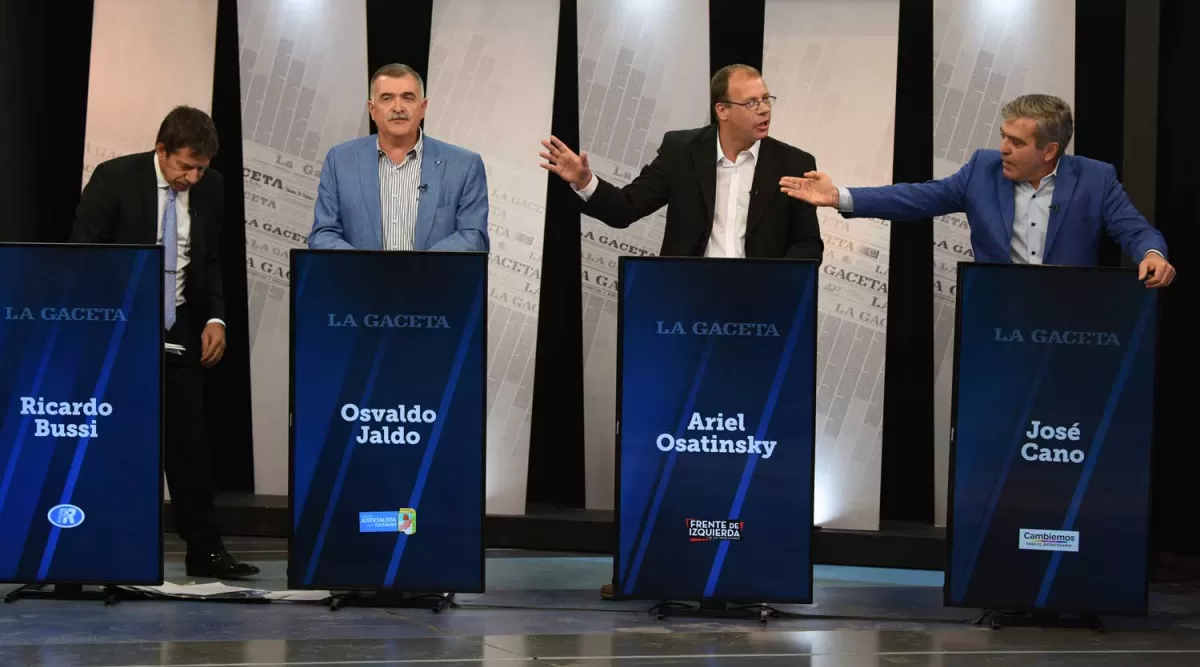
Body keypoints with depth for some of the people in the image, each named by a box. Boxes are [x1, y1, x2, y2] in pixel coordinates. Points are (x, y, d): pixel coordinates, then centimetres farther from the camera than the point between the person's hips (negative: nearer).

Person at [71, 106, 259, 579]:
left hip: (178, 328, 3)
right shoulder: (115, 179, -12)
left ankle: (204, 551, 2)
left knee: (189, 440, 0)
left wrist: (215, 318, -1)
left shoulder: (211, 187, 1)